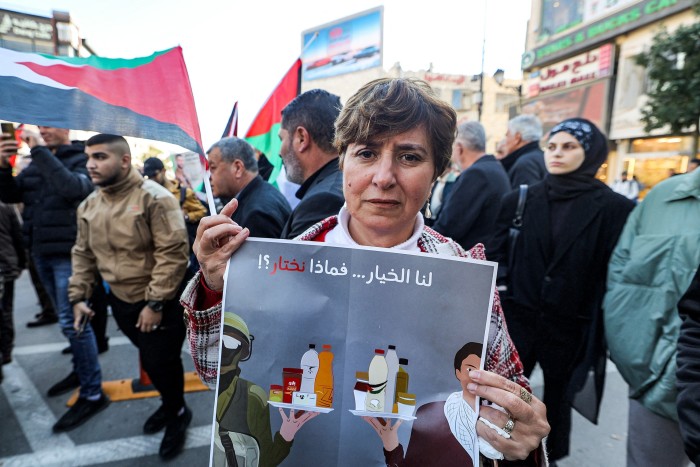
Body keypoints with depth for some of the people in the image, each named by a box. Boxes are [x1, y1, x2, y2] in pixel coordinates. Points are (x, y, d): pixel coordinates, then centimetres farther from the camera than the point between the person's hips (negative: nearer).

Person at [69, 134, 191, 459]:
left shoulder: (154, 198, -19)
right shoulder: (89, 205, 4)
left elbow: (173, 253, -23)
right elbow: (83, 253, 13)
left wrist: (155, 303, -22)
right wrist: (78, 296, 7)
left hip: (159, 302, -6)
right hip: (120, 300, 7)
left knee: (162, 362, 3)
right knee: (149, 360, 20)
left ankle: (177, 415, 31)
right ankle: (171, 404, 44)